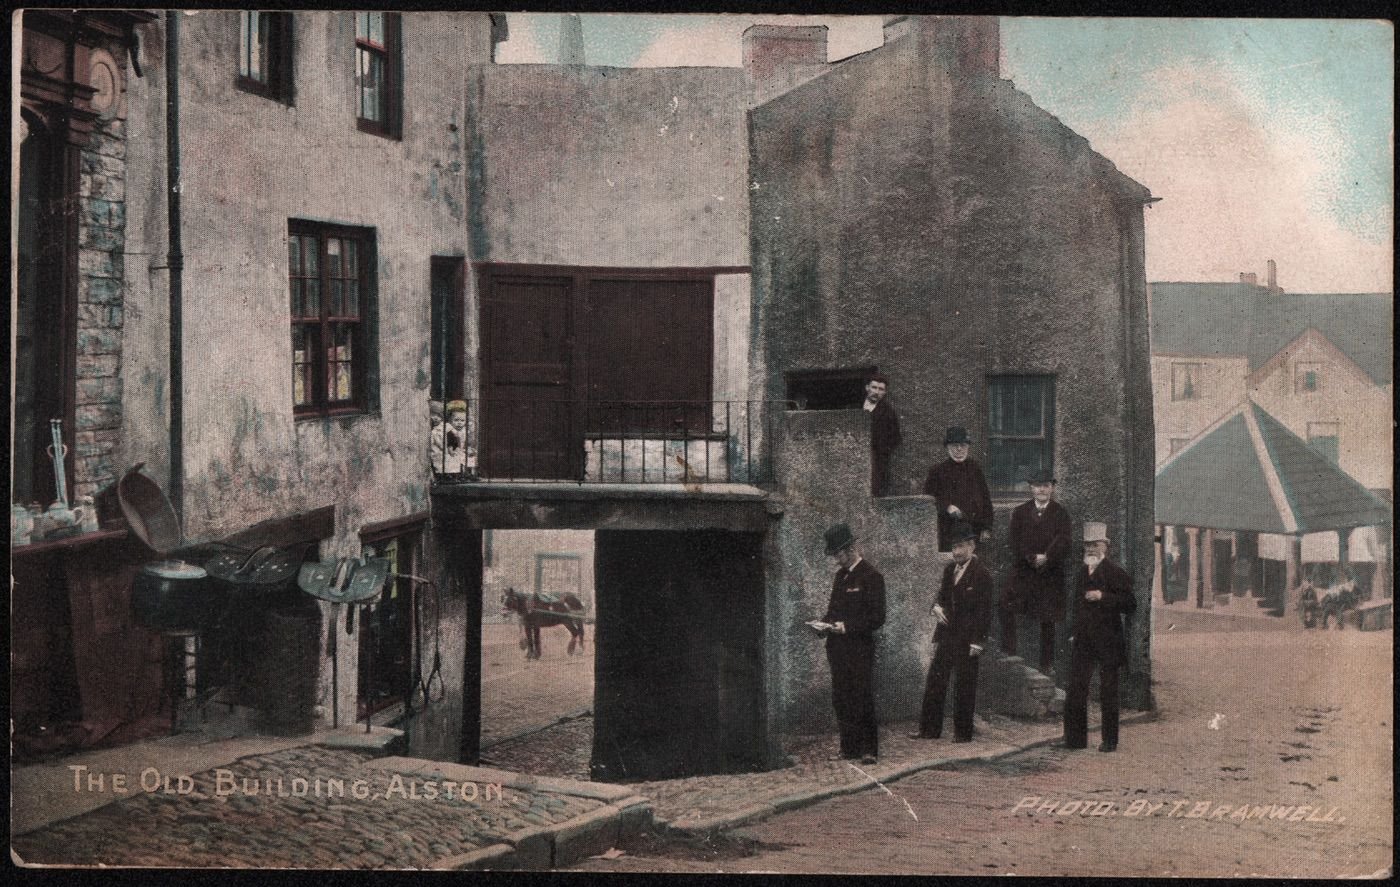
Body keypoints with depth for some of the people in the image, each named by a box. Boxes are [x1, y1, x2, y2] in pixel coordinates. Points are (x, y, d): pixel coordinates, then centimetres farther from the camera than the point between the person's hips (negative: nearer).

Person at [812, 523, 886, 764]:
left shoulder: (871, 577, -9)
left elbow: (876, 618, -12)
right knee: (841, 701, 8)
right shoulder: (841, 575, 16)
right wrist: (825, 624, 4)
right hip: (838, 650, 8)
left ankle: (869, 750, 2)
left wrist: (846, 626, -20)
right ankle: (848, 747, 16)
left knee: (862, 701, -5)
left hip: (859, 650, -8)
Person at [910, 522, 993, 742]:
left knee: (964, 687, 0)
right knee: (934, 682, 7)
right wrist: (937, 606, -2)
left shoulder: (981, 574, -11)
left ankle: (963, 732, 9)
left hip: (967, 640, -7)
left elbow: (984, 611, -12)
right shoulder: (949, 569, 11)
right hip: (946, 637, 7)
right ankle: (929, 729, 13)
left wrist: (977, 642, -15)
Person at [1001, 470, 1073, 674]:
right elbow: (1016, 541, -1)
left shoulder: (1060, 513, 2)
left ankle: (1047, 663, 12)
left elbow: (1065, 540, -9)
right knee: (1006, 606, -15)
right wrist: (1032, 558, -14)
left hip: (1050, 574, -1)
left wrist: (1046, 558, -19)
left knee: (1047, 619, 3)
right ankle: (1008, 653, -9)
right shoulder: (1020, 512, 7)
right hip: (1023, 570, 1)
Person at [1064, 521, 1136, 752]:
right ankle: (1075, 739, 7)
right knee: (1076, 691, 2)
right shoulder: (1082, 573, 14)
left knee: (1108, 693, 2)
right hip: (1083, 642, 6)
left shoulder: (1115, 573, -7)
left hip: (1108, 643, -6)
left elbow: (1130, 604, -12)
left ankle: (1110, 740, 10)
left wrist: (1103, 597, -21)